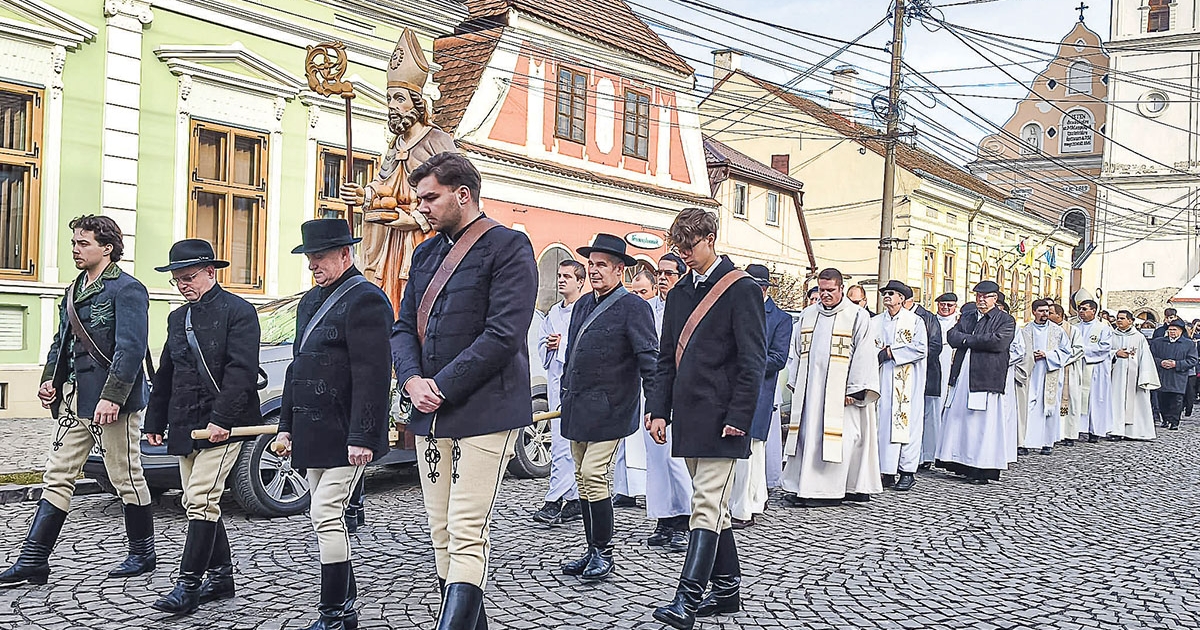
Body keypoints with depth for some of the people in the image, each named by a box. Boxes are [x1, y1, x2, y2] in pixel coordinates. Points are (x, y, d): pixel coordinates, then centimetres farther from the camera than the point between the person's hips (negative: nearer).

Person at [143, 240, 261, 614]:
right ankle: (221, 577, 22)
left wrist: (221, 418, -22)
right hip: (185, 427, 8)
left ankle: (189, 584, -8)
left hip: (222, 426, -8)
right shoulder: (178, 318, 17)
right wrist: (154, 421, 19)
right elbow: (165, 375, 23)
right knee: (198, 504, 11)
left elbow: (241, 371, -16)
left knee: (201, 501, -12)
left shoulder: (238, 311, -7)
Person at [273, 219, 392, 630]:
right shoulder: (310, 302, 17)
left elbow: (372, 376, -20)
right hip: (314, 433, 10)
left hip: (345, 436, -9)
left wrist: (362, 437, -23)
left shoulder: (365, 300, -12)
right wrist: (287, 425, 19)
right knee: (327, 519, 13)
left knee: (326, 516, -10)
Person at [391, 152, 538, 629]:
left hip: (485, 411, -7)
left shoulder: (508, 246, -6)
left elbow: (503, 335, -15)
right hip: (430, 412, 8)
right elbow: (404, 327, 16)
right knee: (442, 536, 11)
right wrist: (412, 380, -4)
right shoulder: (425, 255, 17)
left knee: (466, 537, -9)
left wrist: (443, 387, -13)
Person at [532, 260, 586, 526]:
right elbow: (542, 347, 21)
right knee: (570, 444, 10)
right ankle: (575, 500, 16)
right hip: (555, 382, 8)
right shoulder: (553, 313, 19)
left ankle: (554, 501, -10)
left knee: (563, 443, -11)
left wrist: (563, 344, -13)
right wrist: (549, 346, 1)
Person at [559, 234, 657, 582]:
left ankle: (604, 554, 3)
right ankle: (593, 552, 21)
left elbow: (648, 357, -12)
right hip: (577, 407, 8)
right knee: (583, 479, 11)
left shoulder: (633, 306, -7)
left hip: (609, 408, -8)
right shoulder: (583, 304, 16)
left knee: (593, 476, -11)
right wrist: (565, 392, 21)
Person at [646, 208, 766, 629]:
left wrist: (739, 417, -15)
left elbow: (753, 361, -10)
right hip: (688, 419, 8)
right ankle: (727, 588, 24)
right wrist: (658, 410, 9)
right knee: (711, 505, 14)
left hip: (720, 419, -8)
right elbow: (667, 359, 17)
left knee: (707, 507, -9)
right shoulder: (680, 293, 15)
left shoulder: (741, 289, -6)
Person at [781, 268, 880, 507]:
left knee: (835, 438, -3)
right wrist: (795, 385, 12)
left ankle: (829, 489, 3)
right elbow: (798, 351, 17)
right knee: (806, 435, 4)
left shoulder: (857, 316, -2)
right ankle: (800, 487, 9)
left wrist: (853, 389, -12)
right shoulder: (807, 315, 14)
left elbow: (863, 355, -6)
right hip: (809, 388, 5)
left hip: (839, 389, -5)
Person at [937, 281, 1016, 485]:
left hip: (987, 378, -5)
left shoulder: (1006, 320, 3)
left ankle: (984, 468, 0)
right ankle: (961, 463, 12)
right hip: (962, 376, 6)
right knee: (957, 419, 5)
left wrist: (968, 340, -8)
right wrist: (977, 340, -10)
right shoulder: (967, 316, 19)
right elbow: (952, 336, 5)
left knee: (983, 423, -6)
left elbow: (998, 341, -15)